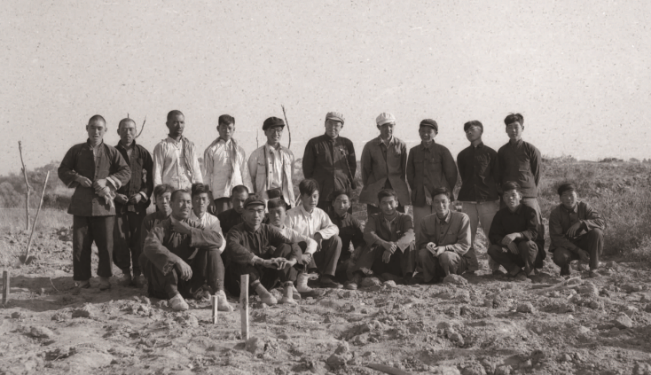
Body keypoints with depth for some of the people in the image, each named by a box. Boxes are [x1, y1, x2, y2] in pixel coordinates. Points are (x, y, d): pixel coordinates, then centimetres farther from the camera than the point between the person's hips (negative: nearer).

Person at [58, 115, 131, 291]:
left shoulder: (111, 152, 4)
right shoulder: (76, 150, 6)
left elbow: (126, 172, 3)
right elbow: (62, 170, 11)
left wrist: (107, 181, -11)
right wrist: (77, 178, -8)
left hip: (104, 204, -1)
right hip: (81, 204, 1)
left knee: (106, 244, 1)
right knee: (80, 244, 3)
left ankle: (104, 278, 15)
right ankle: (82, 280, 12)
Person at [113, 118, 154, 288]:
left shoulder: (143, 153, 9)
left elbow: (150, 178, 8)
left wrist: (142, 194, -6)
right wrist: (115, 194, -5)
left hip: (139, 203, 0)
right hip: (119, 203, 0)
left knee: (138, 240, -3)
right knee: (121, 239, -3)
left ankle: (137, 273, 4)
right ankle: (125, 272, 9)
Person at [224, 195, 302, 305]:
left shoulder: (269, 230, 3)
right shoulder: (236, 232, -11)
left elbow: (294, 246, -6)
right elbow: (232, 249, -35)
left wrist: (291, 261, -31)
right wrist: (263, 261, -43)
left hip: (265, 282, 4)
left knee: (285, 248, -10)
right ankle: (261, 292, -37)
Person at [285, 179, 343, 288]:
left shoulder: (320, 213, 7)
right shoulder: (292, 215, -9)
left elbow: (334, 228, -5)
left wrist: (320, 234, -24)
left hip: (316, 256, 5)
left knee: (336, 239, -14)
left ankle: (327, 277, -17)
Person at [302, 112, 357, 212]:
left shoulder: (347, 144, 9)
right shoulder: (314, 144, 3)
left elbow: (353, 166, 17)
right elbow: (307, 167, 6)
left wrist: (349, 184, 11)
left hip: (343, 193, 2)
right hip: (321, 195, -2)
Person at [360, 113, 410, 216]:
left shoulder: (401, 145, 7)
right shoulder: (370, 146, 5)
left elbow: (404, 168, 11)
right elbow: (365, 169, 9)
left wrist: (400, 186, 9)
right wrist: (368, 187, 7)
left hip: (397, 191, 1)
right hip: (374, 193, -1)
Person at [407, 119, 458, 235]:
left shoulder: (442, 151, 0)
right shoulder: (414, 151, 9)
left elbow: (451, 174, 3)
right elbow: (410, 174, 13)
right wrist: (416, 191, 6)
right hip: (420, 201, 3)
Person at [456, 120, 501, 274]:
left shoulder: (491, 153, 7)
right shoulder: (462, 155, 14)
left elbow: (497, 177, 5)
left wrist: (497, 198, -2)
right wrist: (466, 193, 9)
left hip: (488, 200, -2)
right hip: (468, 201, 2)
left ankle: (495, 266, 2)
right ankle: (471, 266, 6)